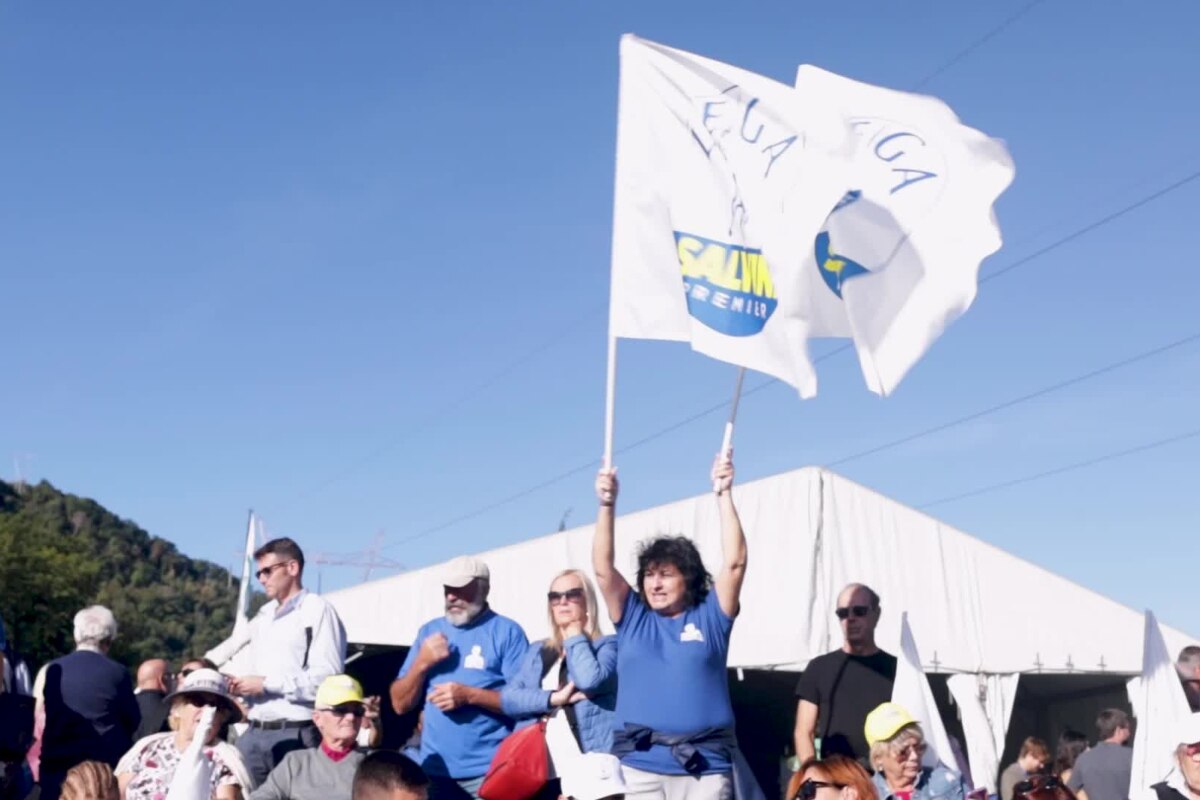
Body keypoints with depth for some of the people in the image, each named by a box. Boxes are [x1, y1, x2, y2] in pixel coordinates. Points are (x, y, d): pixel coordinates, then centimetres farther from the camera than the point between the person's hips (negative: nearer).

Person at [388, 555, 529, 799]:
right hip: (435, 770, 4)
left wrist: (469, 695, -17)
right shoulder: (429, 631, 12)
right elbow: (400, 704, 11)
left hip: (489, 770, -4)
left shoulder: (507, 631, -1)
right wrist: (422, 663, -6)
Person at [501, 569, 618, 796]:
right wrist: (554, 698, -9)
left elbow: (590, 680, -17)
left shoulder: (607, 645, 6)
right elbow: (508, 698, 7)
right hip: (540, 771, 5)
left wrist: (575, 637, 1)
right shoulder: (537, 651, 20)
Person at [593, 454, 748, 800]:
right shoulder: (633, 617, 13)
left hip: (704, 765, -1)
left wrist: (723, 495, -6)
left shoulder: (709, 616, 9)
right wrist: (607, 505, -7)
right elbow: (603, 569, 3)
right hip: (639, 765, 1)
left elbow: (735, 562, -1)